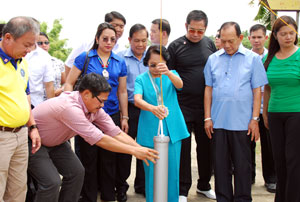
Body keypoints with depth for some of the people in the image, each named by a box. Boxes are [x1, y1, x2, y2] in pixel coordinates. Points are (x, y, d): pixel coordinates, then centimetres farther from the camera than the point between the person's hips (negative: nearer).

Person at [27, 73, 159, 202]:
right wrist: (134, 151, -31)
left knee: (76, 172, 0)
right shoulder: (69, 107, -37)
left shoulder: (95, 107, -11)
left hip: (55, 143, 8)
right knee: (52, 182, -19)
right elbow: (99, 139, -36)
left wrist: (141, 149, -18)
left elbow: (115, 133, -9)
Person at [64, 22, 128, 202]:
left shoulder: (120, 63, 9)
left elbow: (122, 92, 13)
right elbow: (69, 83, 0)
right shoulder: (85, 58, 0)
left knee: (109, 159, 10)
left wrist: (124, 117, 11)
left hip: (112, 115, 3)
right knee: (89, 159, 4)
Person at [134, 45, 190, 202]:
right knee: (152, 173, 4)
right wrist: (152, 108, -37)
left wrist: (168, 73, -38)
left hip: (172, 132, 1)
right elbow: (137, 100, -16)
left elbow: (179, 84, -17)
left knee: (172, 171, 7)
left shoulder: (171, 75, 7)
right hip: (149, 133, -1)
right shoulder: (141, 79, 2)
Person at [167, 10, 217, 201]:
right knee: (183, 148, 3)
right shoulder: (175, 46, -3)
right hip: (183, 106, -3)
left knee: (206, 146, 13)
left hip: (206, 105, 4)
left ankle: (204, 185, 30)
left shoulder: (209, 44, 7)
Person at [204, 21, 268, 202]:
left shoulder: (253, 58, 1)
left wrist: (255, 119, -5)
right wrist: (207, 117, 3)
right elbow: (208, 89, 9)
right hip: (218, 121, 3)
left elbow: (257, 91, 0)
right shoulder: (213, 59, 8)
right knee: (221, 164, 10)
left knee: (242, 165, 5)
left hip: (242, 122, -2)